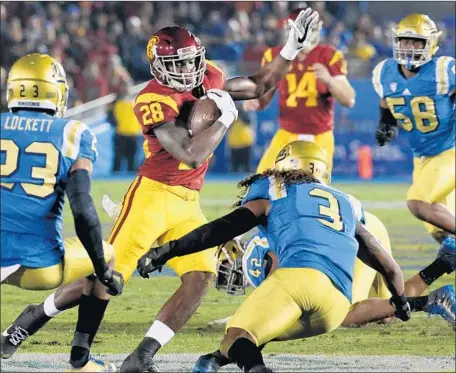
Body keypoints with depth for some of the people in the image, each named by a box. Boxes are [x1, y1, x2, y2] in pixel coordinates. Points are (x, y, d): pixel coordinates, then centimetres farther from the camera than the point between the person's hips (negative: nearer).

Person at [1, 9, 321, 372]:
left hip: (188, 203, 7)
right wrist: (225, 117, -16)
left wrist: (292, 48, 12)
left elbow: (259, 86, 20)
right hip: (153, 195, -7)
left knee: (201, 276, -10)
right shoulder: (155, 102, -19)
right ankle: (38, 314, 13)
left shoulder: (209, 79, 5)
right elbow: (192, 155, -26)